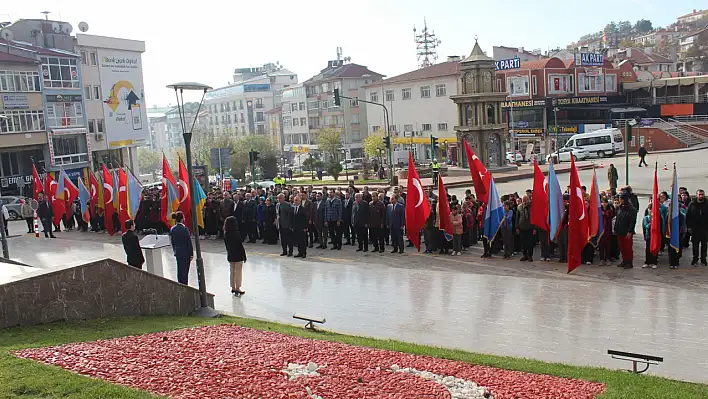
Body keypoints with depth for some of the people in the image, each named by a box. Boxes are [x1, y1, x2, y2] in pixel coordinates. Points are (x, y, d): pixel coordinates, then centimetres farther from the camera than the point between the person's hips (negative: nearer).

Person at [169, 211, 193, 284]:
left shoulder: (172, 229, 0)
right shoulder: (185, 229, -18)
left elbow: (172, 242, 8)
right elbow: (189, 242, -14)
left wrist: (175, 251, 18)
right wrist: (191, 254, -6)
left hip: (177, 253, 6)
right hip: (185, 252, -6)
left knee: (179, 270, 16)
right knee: (185, 270, 1)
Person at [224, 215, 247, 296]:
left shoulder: (225, 234, -3)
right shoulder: (236, 234, -21)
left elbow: (226, 245, 6)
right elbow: (241, 246, -17)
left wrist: (229, 253, 17)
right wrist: (244, 256, -8)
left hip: (230, 256, 6)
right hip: (238, 256, -6)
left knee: (232, 272, 16)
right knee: (238, 272, 5)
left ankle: (233, 288, 25)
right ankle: (237, 289, 9)